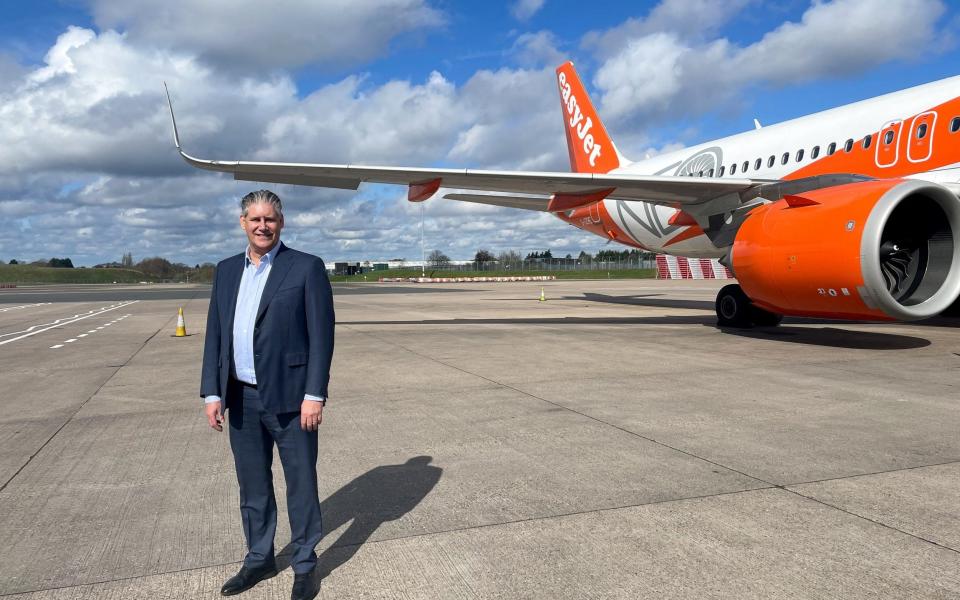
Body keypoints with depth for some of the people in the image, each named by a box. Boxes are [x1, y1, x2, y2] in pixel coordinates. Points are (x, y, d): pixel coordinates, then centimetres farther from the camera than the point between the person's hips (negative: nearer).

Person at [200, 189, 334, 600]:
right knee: (252, 485, 17)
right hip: (241, 399, 5)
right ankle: (259, 559, 35)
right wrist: (212, 393, 3)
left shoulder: (307, 268, -7)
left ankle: (304, 566, 24)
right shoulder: (227, 271, 9)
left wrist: (314, 395, -14)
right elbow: (215, 334, 9)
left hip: (289, 398, -5)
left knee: (301, 485, 7)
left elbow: (321, 336, -10)